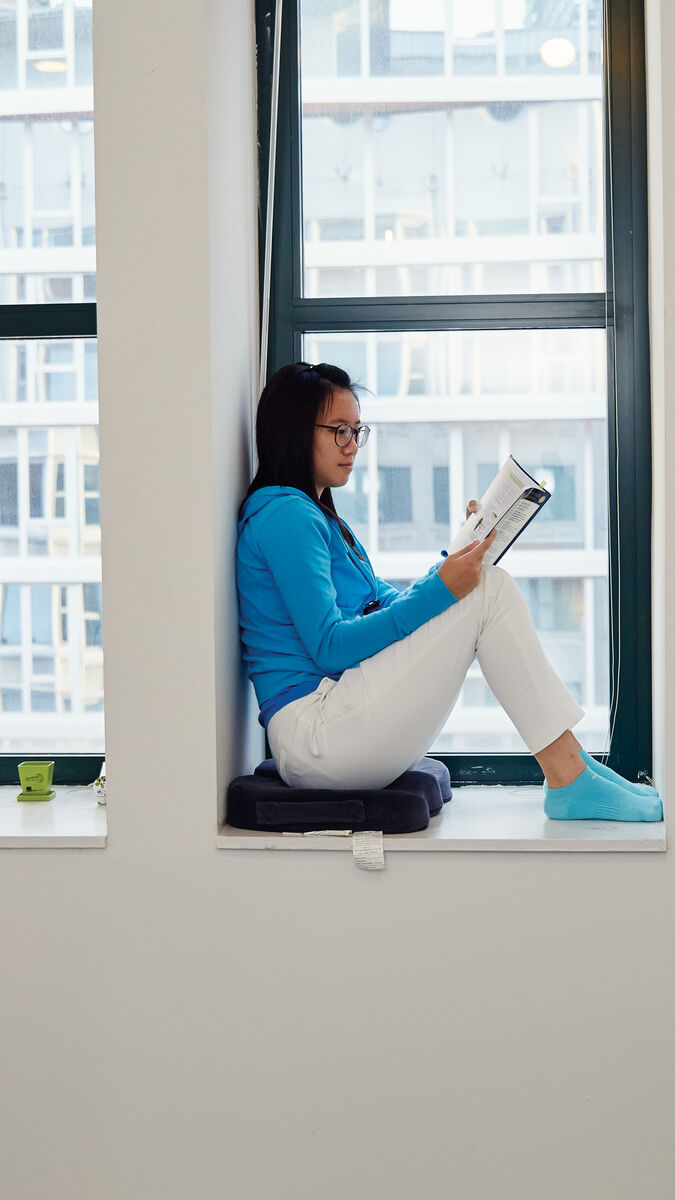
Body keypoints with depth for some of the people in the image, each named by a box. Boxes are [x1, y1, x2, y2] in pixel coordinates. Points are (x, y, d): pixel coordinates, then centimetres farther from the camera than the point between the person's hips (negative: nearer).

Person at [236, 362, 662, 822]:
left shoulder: (318, 518, 23)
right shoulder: (284, 514, -9)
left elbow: (389, 603, 20)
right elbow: (329, 647, -16)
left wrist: (464, 553, 8)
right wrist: (440, 589, -19)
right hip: (312, 728, -10)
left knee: (483, 583, 8)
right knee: (489, 590, -12)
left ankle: (572, 765, -2)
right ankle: (570, 782, -15)